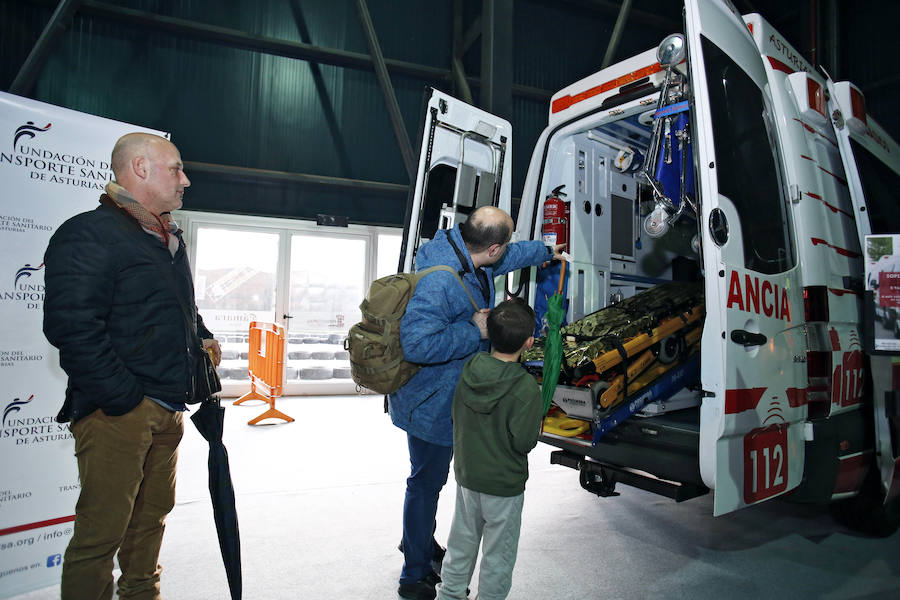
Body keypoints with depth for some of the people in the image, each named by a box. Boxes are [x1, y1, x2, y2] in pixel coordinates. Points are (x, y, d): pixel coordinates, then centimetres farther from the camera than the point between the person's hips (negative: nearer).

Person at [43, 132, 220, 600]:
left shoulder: (170, 240, 17)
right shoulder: (90, 233, -13)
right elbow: (71, 325, -22)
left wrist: (201, 337, 11)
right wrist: (123, 398, -21)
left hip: (167, 410, 9)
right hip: (118, 413, -9)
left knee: (152, 515, 20)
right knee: (101, 531, 0)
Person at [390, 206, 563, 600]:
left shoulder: (468, 258, -2)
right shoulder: (439, 282, -33)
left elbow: (513, 255, 19)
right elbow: (417, 343, -41)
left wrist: (548, 252, 36)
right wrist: (475, 332, -29)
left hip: (446, 398, 10)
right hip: (430, 404, -10)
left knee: (430, 478, 26)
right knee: (427, 482, 8)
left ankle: (422, 545, 50)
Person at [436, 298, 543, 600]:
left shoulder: (467, 369, -10)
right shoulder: (527, 389, -25)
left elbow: (455, 419, 2)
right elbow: (524, 442, -19)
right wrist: (537, 421, -2)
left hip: (465, 475, 5)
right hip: (504, 485, -5)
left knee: (461, 543, 25)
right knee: (498, 554, 17)